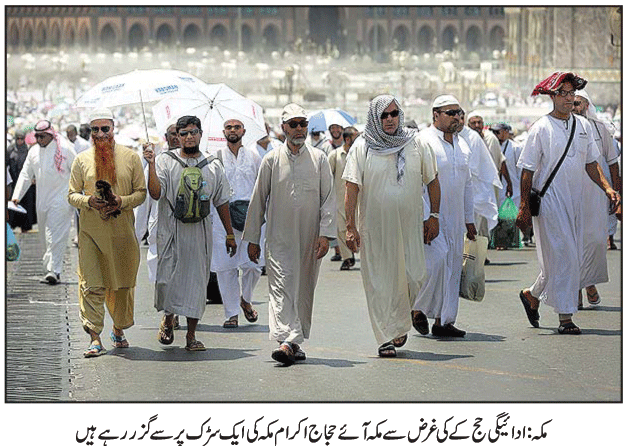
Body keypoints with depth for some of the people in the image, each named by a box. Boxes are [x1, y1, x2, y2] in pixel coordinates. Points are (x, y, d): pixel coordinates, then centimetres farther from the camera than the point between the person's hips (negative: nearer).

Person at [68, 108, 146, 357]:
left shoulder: (130, 157, 6)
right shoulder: (82, 159, 7)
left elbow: (141, 192, 6)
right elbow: (72, 194, 8)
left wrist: (122, 202, -13)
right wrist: (89, 201, -13)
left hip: (122, 231, 1)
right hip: (90, 231, -1)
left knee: (122, 283, 8)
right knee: (92, 285, -9)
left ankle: (119, 330, 28)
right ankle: (95, 338, -10)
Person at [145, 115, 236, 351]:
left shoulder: (213, 166, 10)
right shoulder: (165, 161, 2)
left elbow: (222, 201, 16)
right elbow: (156, 193, -10)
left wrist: (229, 234, 15)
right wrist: (151, 166, -23)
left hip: (200, 232, 2)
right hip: (171, 231, -2)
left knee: (197, 281, 1)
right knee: (167, 278, -5)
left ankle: (191, 335, 8)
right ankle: (167, 319, 25)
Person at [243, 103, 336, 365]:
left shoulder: (319, 159, 7)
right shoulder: (271, 160, 5)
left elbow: (328, 198, 4)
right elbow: (258, 200, 9)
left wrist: (325, 234, -8)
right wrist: (252, 239, 8)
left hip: (310, 240, 1)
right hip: (279, 238, -1)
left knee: (304, 289, 6)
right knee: (282, 287, -14)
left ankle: (296, 342, 16)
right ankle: (286, 341, -25)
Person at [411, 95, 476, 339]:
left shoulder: (462, 145, 16)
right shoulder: (423, 141, -6)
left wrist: (469, 219, 19)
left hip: (455, 218, 7)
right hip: (430, 215, -7)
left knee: (453, 266, 5)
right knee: (437, 259, -19)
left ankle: (443, 321, 10)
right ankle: (418, 308, 1)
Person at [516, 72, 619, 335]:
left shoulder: (583, 126, 10)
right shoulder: (541, 128, -7)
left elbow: (590, 163, 17)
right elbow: (527, 170, -6)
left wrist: (606, 187, 2)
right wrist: (524, 207, -10)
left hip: (575, 200, 6)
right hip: (549, 199, -6)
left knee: (572, 258, 8)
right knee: (562, 256, -10)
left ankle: (532, 295, 28)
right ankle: (565, 316, -6)